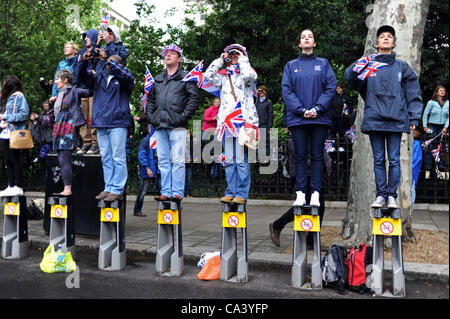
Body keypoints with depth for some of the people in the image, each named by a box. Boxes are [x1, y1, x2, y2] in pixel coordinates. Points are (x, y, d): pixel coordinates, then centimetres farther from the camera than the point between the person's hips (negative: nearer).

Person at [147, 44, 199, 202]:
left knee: (177, 160, -7)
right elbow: (150, 99, 26)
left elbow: (193, 99, -2)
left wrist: (184, 116, -11)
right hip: (159, 125, 5)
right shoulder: (157, 79, 22)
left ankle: (177, 192, -3)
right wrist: (150, 116, 11)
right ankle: (166, 192, 11)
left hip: (177, 125, -5)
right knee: (163, 161, 6)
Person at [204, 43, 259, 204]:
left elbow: (250, 76, -15)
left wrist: (243, 58, 0)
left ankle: (242, 194, -3)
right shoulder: (223, 75, 19)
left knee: (241, 160, -7)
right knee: (229, 160, 6)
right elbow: (209, 76, 2)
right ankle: (231, 192, 12)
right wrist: (220, 60, 10)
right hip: (226, 121, 4)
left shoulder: (245, 72, 9)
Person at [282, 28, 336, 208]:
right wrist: (302, 110, -10)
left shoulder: (323, 64, 12)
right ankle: (300, 194, 4)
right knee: (300, 156, 1)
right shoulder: (291, 65, 13)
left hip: (320, 118, 0)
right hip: (297, 117, 0)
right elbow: (286, 90, 2)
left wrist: (317, 108, -11)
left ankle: (316, 193, 4)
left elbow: (331, 87, 2)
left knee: (317, 156, 1)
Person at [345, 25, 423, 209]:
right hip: (374, 120, 0)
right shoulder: (369, 65, 11)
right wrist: (357, 68, -21)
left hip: (396, 120, 0)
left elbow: (413, 93, 10)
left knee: (394, 159, 1)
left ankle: (392, 196, 8)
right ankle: (381, 195, 11)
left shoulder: (402, 67, 13)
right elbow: (353, 82, -2)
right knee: (378, 160, 5)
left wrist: (414, 117, 1)